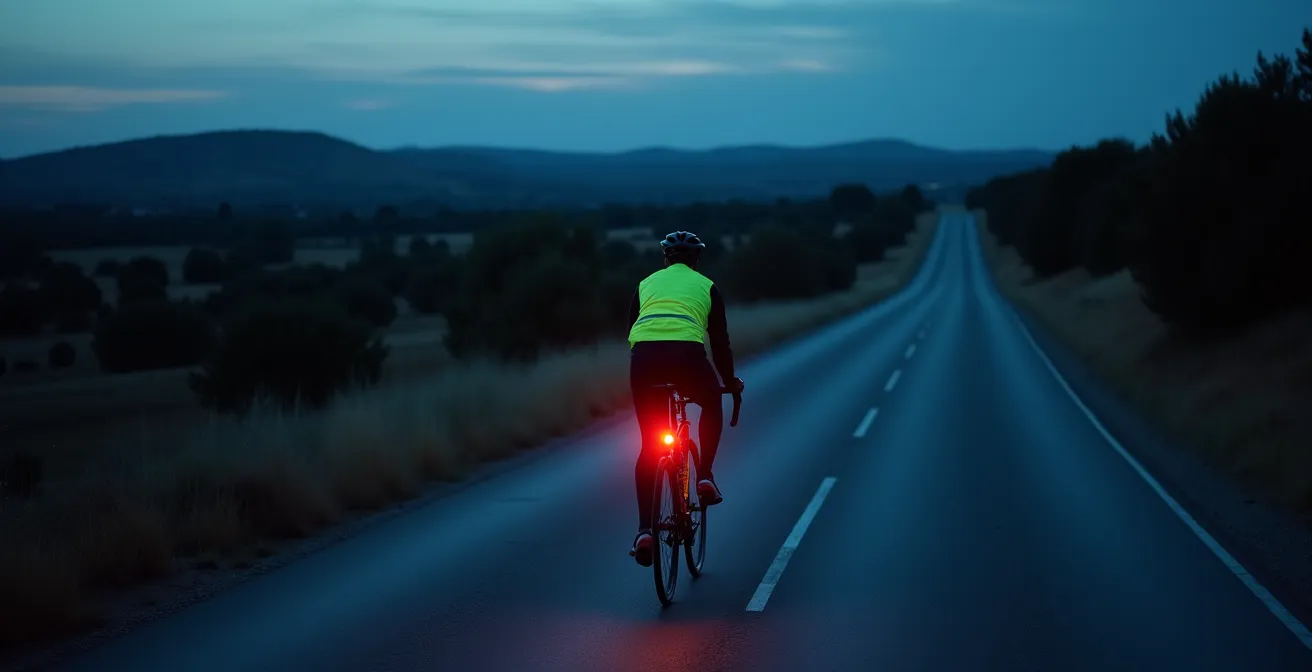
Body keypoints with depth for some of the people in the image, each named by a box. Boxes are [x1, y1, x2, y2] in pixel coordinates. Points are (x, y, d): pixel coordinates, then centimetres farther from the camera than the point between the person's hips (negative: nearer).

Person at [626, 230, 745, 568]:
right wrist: (730, 381, 40)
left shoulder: (646, 283, 29)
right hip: (687, 354, -2)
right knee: (711, 406, 33)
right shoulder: (706, 286, 24)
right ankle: (705, 477, 19)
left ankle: (644, 530, 3)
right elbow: (720, 341, 24)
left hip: (643, 355, 2)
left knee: (649, 447, 13)